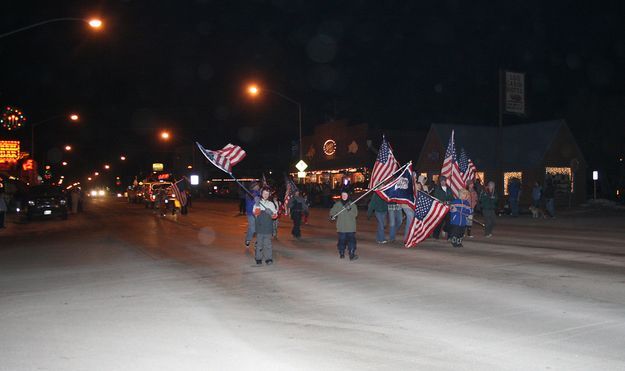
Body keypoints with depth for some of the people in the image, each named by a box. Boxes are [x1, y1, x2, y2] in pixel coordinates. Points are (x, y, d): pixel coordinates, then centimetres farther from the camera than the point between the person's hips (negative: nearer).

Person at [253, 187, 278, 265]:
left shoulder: (271, 204, 13)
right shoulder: (257, 203, 6)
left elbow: (275, 215, 10)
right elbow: (255, 213, -9)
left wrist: (271, 213, -11)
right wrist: (257, 205, -22)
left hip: (268, 227, 1)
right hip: (259, 227, -1)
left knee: (267, 243, -1)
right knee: (259, 243, 2)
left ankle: (268, 258, 4)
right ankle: (258, 259, 10)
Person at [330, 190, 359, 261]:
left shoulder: (352, 204, 3)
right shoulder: (337, 204, 6)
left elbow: (355, 214, -6)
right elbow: (332, 211, 13)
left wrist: (349, 209, -22)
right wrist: (333, 216, -8)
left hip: (351, 227, -1)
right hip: (341, 227, 1)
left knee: (351, 240, -7)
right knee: (341, 240, 3)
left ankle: (352, 254, -6)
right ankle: (341, 253, 17)